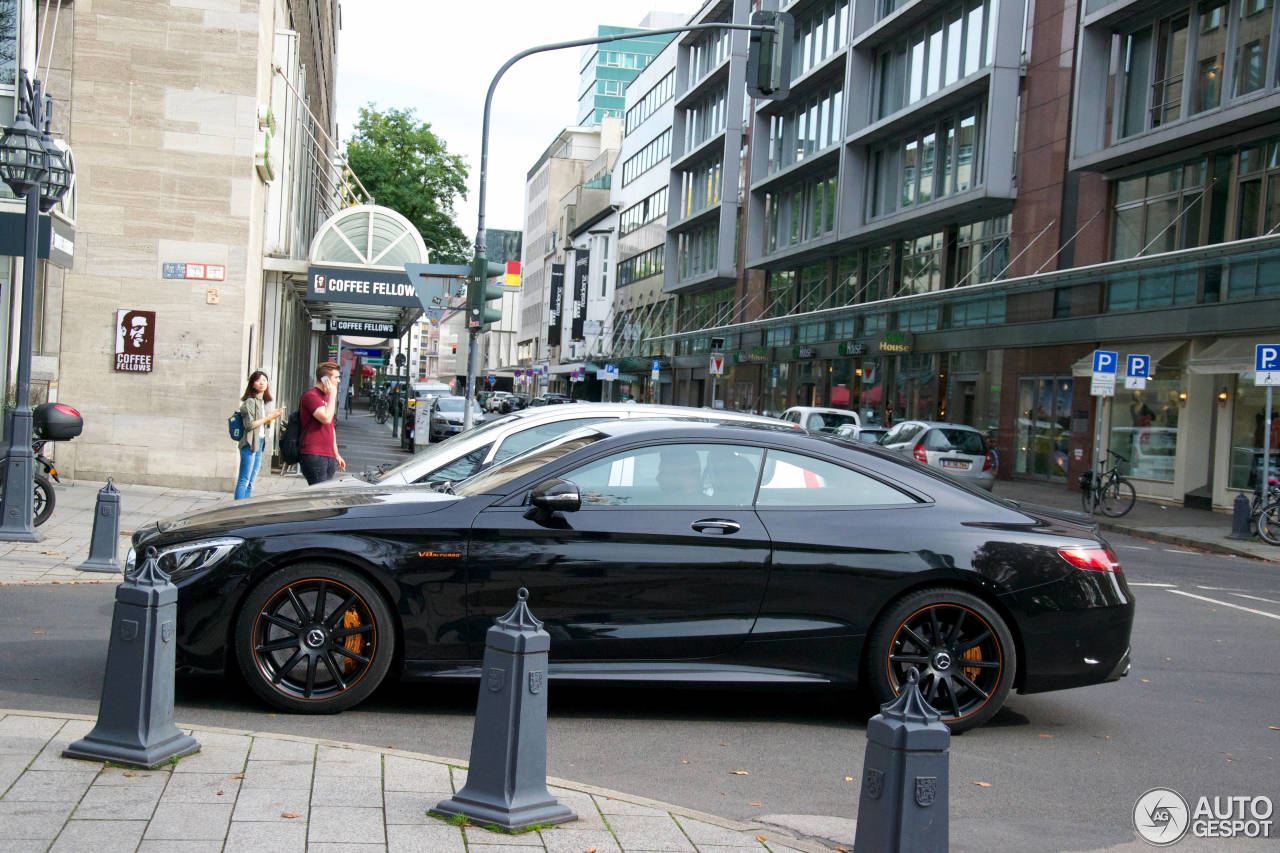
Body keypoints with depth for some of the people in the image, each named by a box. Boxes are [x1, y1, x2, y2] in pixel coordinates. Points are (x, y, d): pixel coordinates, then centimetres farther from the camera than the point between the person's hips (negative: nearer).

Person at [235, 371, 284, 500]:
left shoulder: (263, 402, 17)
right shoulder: (249, 402, -9)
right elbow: (249, 425, -16)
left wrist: (273, 416, 8)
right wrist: (268, 418, -12)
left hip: (259, 444, 9)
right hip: (250, 444, -9)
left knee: (250, 482, 10)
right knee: (244, 481, -9)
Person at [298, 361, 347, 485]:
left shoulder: (327, 396, 22)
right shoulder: (311, 395, -9)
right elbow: (326, 418, -23)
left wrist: (336, 455, 25)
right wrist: (332, 395, -12)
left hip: (329, 457, 9)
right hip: (313, 456, -9)